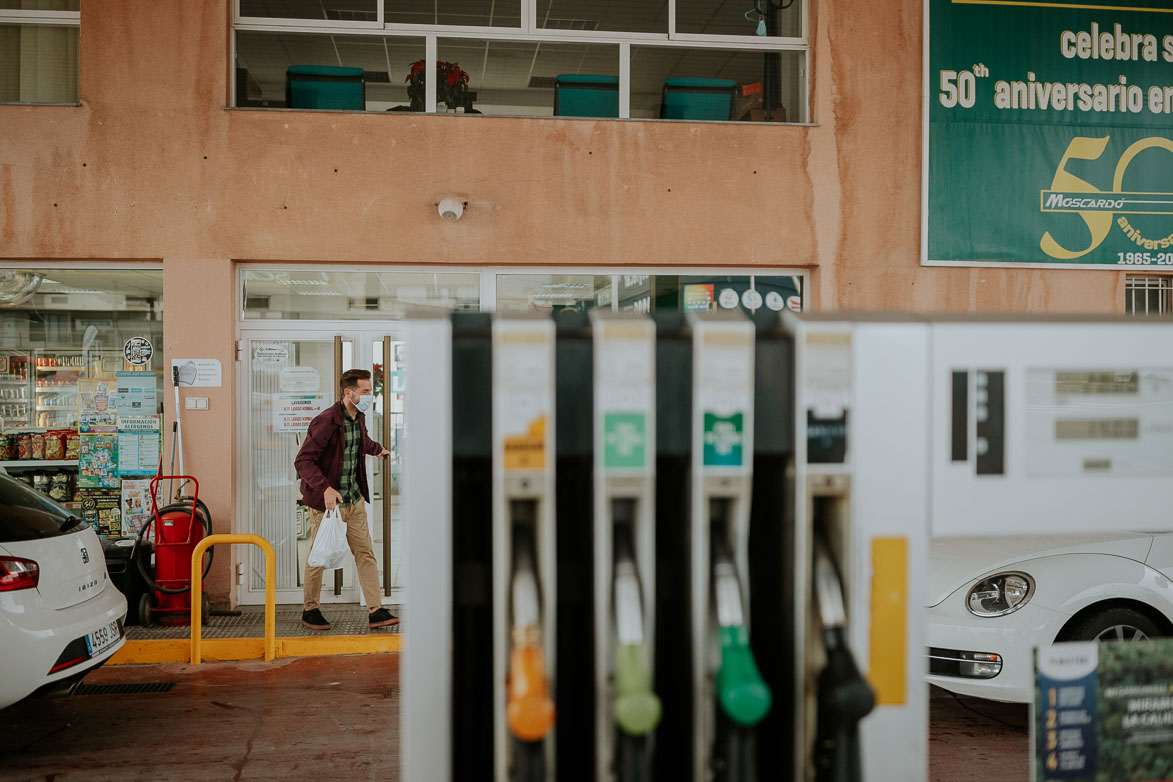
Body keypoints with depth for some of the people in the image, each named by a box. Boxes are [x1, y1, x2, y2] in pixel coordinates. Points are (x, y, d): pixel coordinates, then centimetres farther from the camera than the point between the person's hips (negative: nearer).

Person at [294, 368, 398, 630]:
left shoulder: (358, 419, 8)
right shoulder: (325, 422, -18)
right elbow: (303, 461, -22)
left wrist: (378, 449, 52)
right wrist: (325, 488, -34)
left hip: (354, 500, 7)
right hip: (326, 501, -7)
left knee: (365, 553, 3)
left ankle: (376, 611, 5)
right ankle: (310, 611, 22)